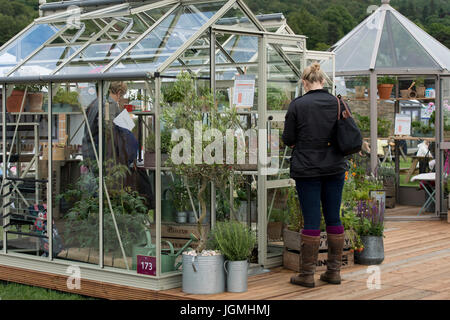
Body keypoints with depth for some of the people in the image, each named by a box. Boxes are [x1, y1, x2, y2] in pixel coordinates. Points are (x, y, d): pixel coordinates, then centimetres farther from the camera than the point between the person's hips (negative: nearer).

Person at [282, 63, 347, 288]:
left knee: (311, 221, 0)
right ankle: (334, 271, 17)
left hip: (307, 169, -3)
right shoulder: (337, 103, 1)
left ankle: (307, 274, 6)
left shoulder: (297, 105, -9)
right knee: (334, 219, 11)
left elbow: (288, 139, -5)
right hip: (335, 168, 3)